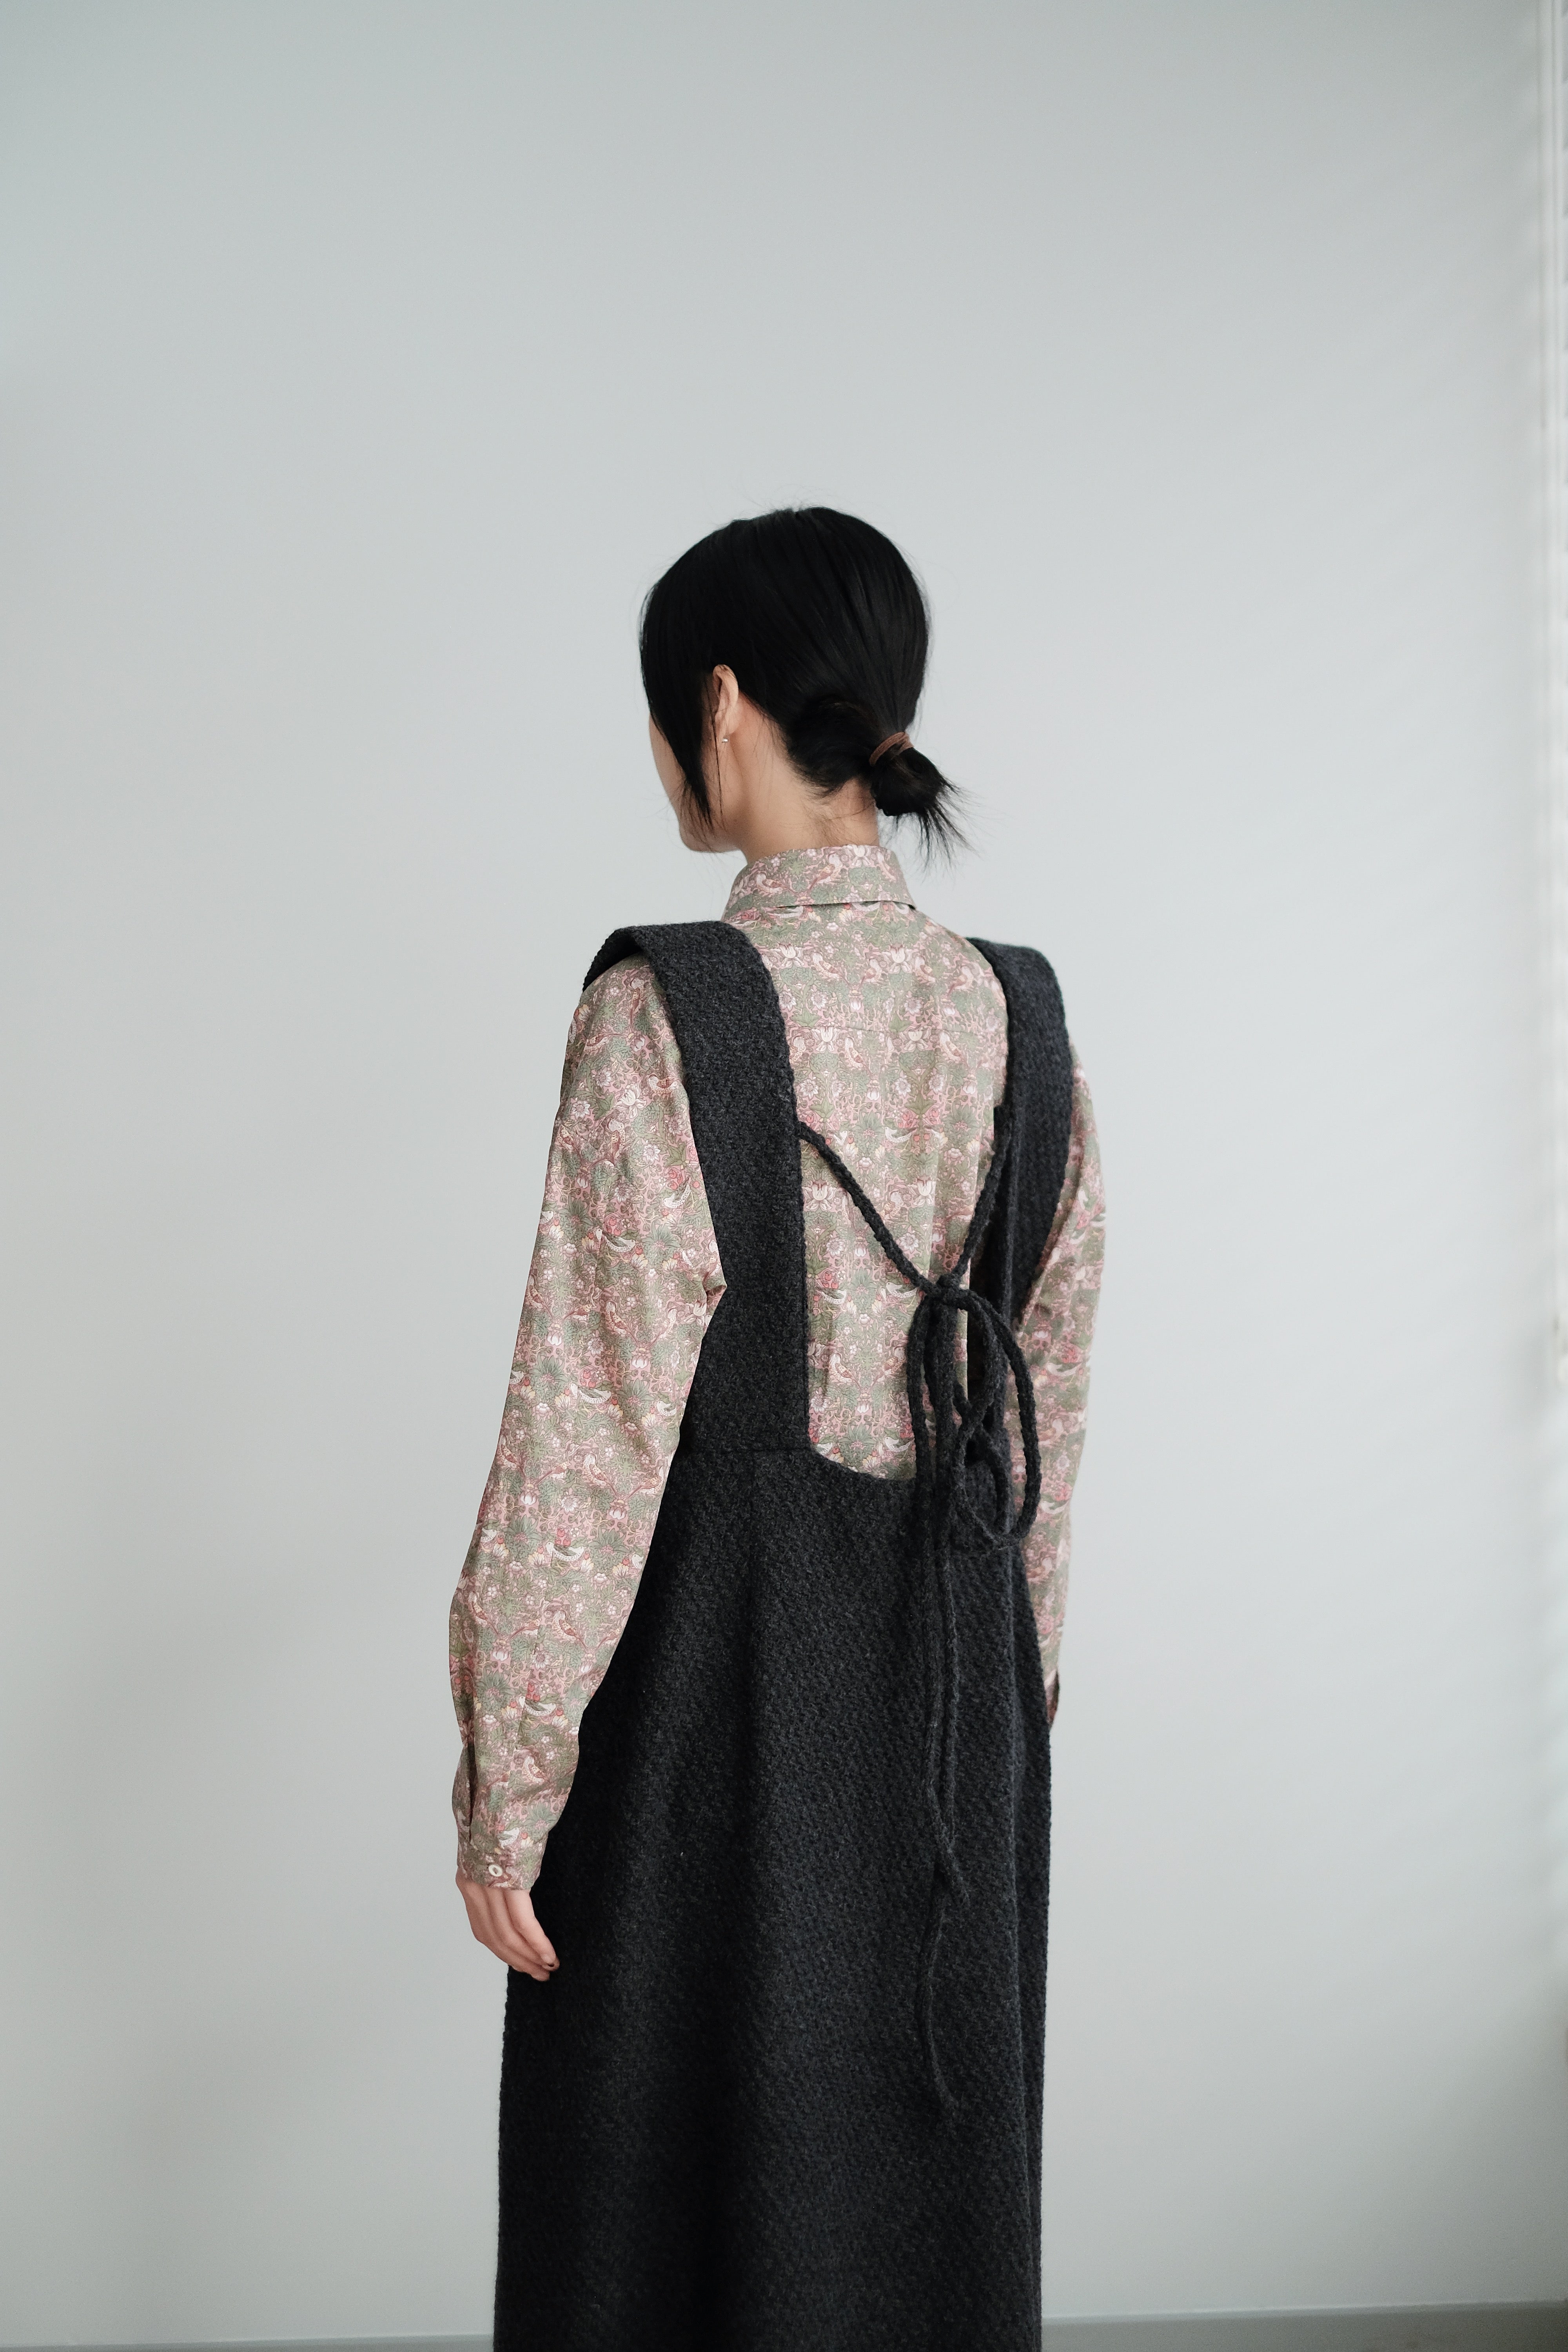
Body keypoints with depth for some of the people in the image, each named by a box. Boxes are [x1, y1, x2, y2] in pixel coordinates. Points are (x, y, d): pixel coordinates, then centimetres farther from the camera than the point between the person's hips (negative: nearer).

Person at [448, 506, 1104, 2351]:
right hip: (955, 1691, 6)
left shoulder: (663, 1018, -18)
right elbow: (1047, 1416, 7)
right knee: (923, 2163, 19)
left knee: (684, 2183, 10)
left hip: (713, 1679, -5)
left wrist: (505, 1790, -10)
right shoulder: (1021, 1020, 0)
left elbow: (591, 1439, -18)